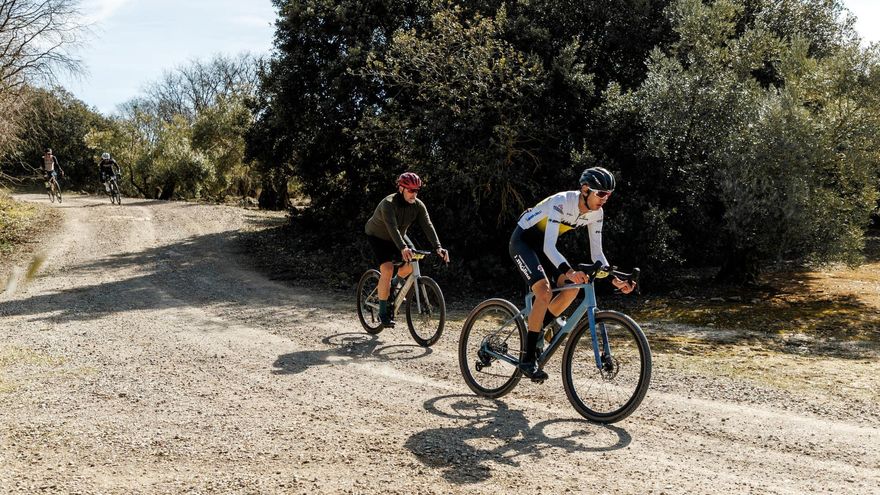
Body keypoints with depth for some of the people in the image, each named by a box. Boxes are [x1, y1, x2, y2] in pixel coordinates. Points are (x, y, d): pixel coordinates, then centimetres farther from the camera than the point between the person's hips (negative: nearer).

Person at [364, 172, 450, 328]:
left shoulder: (418, 205, -15)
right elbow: (392, 228, -45)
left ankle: (392, 287, 19)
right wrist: (403, 248, -60)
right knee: (387, 269, -23)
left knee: (411, 264, -12)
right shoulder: (388, 204, -32)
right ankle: (383, 312, -13)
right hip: (377, 237, -6)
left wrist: (438, 247, -39)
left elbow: (428, 226, -24)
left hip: (397, 237, 6)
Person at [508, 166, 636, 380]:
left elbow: (596, 252, -3)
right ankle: (528, 360, -18)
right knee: (545, 292, -24)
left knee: (572, 288, -10)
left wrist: (614, 278, -17)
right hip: (522, 241, -7)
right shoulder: (561, 203, -31)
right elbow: (549, 246, -38)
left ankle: (544, 323, 18)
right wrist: (569, 271, -53)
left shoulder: (596, 213, -8)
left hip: (542, 244, 7)